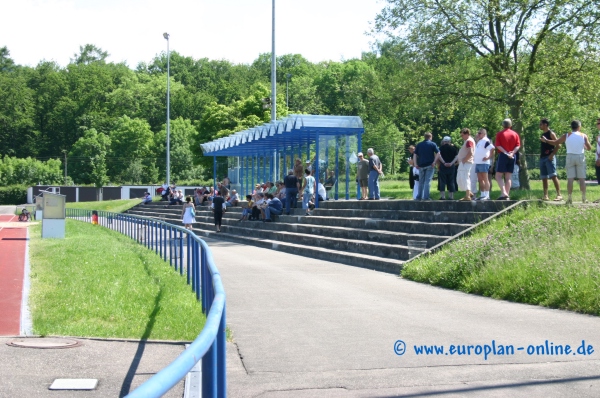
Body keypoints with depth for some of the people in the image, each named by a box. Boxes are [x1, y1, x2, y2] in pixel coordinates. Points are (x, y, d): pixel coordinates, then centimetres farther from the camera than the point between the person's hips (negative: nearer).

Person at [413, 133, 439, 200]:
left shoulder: (419, 145, 11)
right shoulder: (432, 144, 2)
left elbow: (415, 155, 4)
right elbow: (438, 153, -9)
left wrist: (415, 164, 0)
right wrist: (434, 162, -10)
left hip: (421, 165, 3)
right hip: (429, 165, -3)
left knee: (421, 181, 12)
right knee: (428, 181, -3)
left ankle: (419, 196, 14)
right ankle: (426, 196, -8)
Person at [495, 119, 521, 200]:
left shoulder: (499, 134, -1)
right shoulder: (515, 134, 9)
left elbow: (498, 146, -12)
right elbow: (518, 145, -1)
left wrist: (506, 153, -16)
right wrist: (512, 152, -13)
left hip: (503, 156, -4)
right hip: (512, 157, 4)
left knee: (498, 176, -1)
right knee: (508, 177, 7)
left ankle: (503, 193, -19)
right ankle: (507, 196, 4)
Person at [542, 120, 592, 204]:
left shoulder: (567, 136, 2)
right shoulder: (583, 136, 1)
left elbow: (556, 142, 10)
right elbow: (589, 148, 2)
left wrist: (545, 140, 25)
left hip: (570, 157, 0)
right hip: (580, 157, 0)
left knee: (570, 178, 0)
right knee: (582, 178, 3)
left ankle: (570, 198, -3)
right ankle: (583, 198, 4)